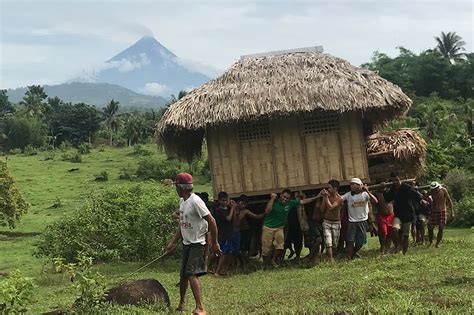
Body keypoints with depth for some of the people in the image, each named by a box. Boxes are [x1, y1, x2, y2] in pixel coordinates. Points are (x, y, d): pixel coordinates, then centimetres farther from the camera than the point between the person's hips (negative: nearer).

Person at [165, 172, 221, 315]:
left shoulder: (195, 201, -19)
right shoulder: (182, 201, 10)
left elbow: (211, 221, -18)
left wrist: (215, 243, -15)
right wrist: (173, 243, 17)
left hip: (197, 244, -9)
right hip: (186, 244, 9)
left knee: (191, 274, -18)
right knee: (183, 275, 15)